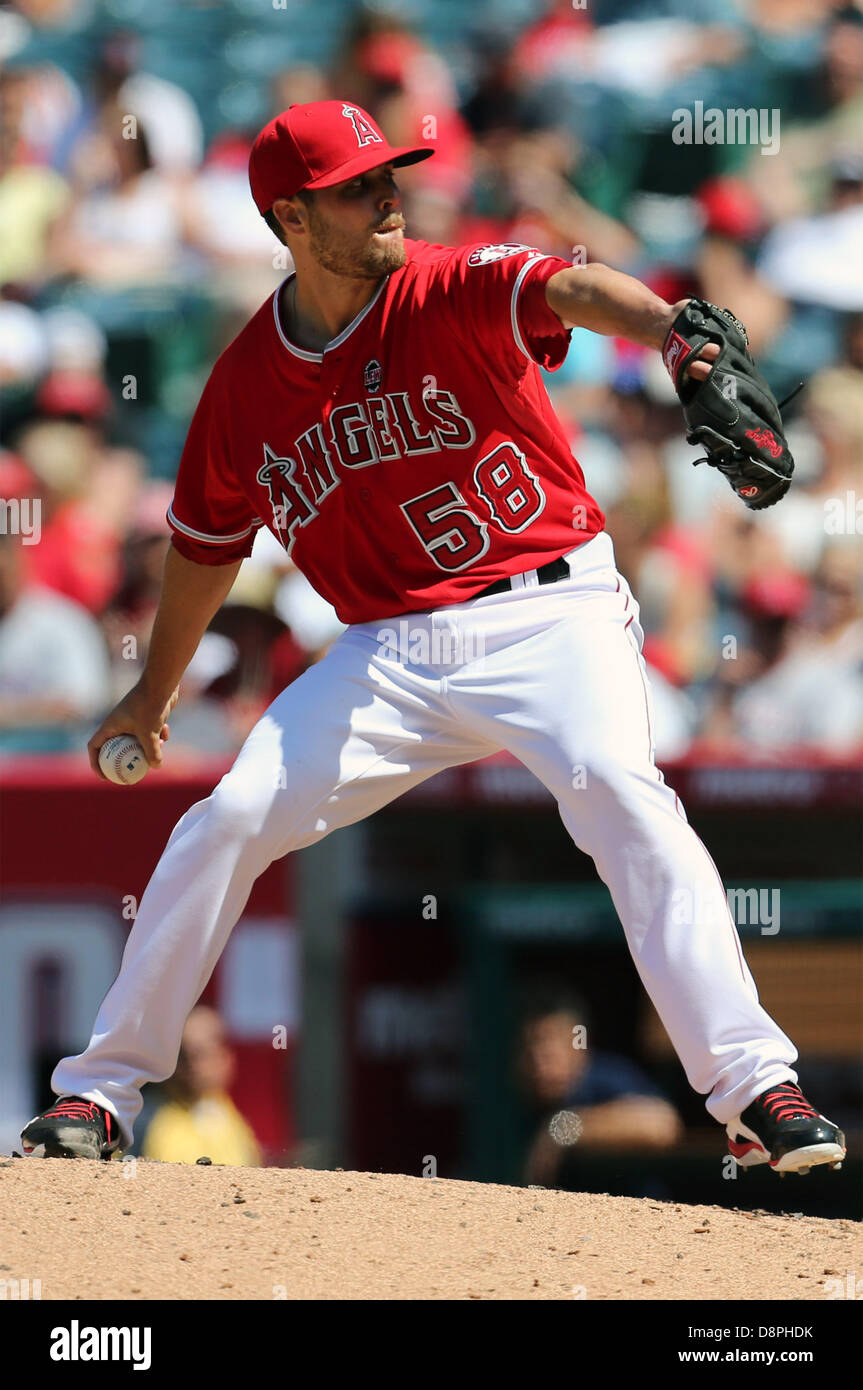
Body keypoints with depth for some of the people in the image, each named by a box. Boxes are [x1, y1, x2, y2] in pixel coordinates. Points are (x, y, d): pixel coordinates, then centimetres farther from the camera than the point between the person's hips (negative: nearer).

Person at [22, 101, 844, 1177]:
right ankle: (100, 1090, 9)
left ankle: (754, 1089, -31)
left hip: (548, 612, -4)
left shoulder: (452, 293, -8)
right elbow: (207, 544, 20)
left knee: (620, 789, -28)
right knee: (228, 821, -7)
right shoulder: (247, 384, 4)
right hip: (392, 652, 4)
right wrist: (154, 694, 31)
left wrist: (671, 335, -53)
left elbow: (570, 290, -31)